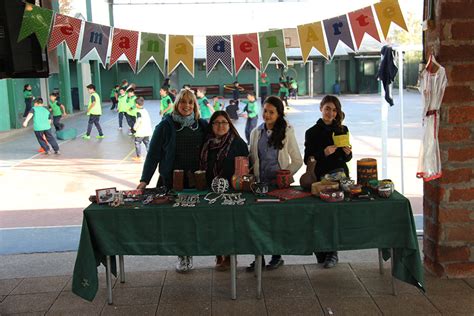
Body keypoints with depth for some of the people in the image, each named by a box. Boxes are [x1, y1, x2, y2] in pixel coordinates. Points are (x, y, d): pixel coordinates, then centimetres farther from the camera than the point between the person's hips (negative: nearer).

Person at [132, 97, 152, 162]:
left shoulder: (139, 112, -13)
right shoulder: (145, 111, 10)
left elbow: (138, 120, -24)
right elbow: (149, 120, 14)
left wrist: (135, 127, -11)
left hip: (141, 132, -7)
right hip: (148, 130, 7)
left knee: (137, 143, 5)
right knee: (147, 143, 15)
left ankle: (138, 157, 7)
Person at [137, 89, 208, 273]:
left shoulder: (202, 126, 5)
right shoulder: (166, 126, -1)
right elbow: (153, 154, -3)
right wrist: (144, 180, -10)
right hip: (172, 181, -1)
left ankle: (189, 254, 21)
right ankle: (181, 256, 19)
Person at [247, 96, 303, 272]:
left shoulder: (287, 132, -2)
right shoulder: (256, 133, 8)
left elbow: (297, 161, 0)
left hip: (279, 184, -2)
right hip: (260, 183, 3)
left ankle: (277, 256, 20)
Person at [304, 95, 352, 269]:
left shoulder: (342, 130, 10)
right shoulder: (312, 132, 1)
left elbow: (346, 158, 15)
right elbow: (307, 159, -4)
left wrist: (348, 153, -7)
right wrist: (324, 153, -19)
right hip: (320, 178, -2)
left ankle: (332, 253, 10)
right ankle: (321, 252, 15)